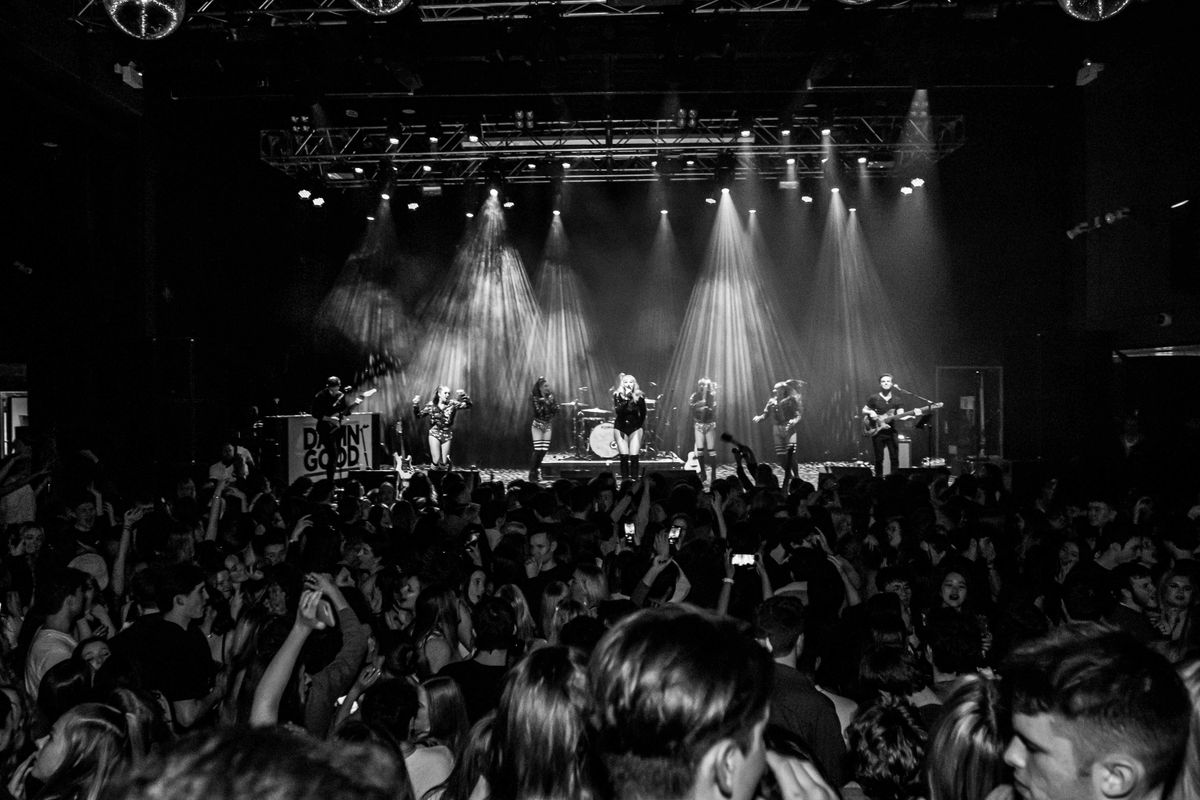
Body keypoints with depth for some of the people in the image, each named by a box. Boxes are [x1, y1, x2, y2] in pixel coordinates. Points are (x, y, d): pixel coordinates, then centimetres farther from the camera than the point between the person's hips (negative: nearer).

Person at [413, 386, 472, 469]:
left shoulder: (452, 404, -3)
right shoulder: (431, 405, -2)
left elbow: (467, 405, -11)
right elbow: (419, 415, 3)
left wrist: (464, 396, -29)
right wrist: (415, 405, -14)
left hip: (447, 435, 1)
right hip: (435, 434, -1)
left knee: (444, 462, 1)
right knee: (436, 460, -9)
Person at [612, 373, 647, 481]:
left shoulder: (639, 396, -4)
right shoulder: (617, 395, -4)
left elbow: (643, 413, 7)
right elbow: (618, 410, -20)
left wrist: (639, 425, 6)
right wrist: (627, 399, -27)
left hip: (635, 428, 0)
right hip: (621, 428, 0)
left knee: (634, 457, -7)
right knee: (624, 457, -5)